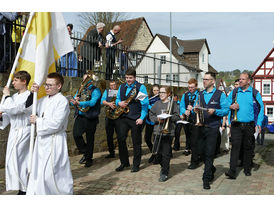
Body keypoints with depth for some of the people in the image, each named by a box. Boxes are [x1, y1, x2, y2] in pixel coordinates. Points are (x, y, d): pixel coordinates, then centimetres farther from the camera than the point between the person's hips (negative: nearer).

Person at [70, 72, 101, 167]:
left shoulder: (95, 90, -3)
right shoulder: (80, 90, 17)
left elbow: (92, 102, -18)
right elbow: (73, 101, 15)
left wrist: (79, 103, -28)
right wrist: (74, 100, -9)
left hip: (90, 118, -5)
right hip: (79, 117, 5)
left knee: (90, 138, 3)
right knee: (76, 134, -9)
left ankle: (89, 159, 17)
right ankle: (85, 153, 11)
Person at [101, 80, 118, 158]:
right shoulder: (107, 91, 14)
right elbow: (102, 101, 1)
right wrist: (109, 103, -17)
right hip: (109, 116, 3)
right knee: (109, 136, 6)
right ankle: (111, 153, 16)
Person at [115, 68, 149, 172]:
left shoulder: (141, 87, -2)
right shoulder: (122, 87, 14)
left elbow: (145, 104, -7)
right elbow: (117, 99, 24)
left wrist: (141, 118, -15)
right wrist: (119, 103, -1)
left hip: (135, 119, -4)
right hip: (122, 117, 4)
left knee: (136, 142, 3)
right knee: (121, 139, 0)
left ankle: (136, 165, 14)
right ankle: (124, 162, 16)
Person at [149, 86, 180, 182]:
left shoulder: (173, 103, 1)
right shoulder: (157, 103, 11)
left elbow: (177, 116, -2)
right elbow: (151, 114, 9)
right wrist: (157, 119, -8)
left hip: (168, 132, -4)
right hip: (157, 131, 4)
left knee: (166, 153, -4)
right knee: (158, 151, 11)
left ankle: (164, 173, 4)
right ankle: (164, 166, 34)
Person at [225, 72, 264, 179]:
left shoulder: (255, 93, 2)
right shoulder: (234, 92, 8)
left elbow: (261, 109, 2)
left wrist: (259, 123, -6)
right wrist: (231, 106, -7)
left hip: (249, 125, 0)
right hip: (236, 125, 0)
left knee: (248, 147, 9)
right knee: (235, 146, -9)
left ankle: (247, 169, 24)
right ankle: (232, 171, -12)